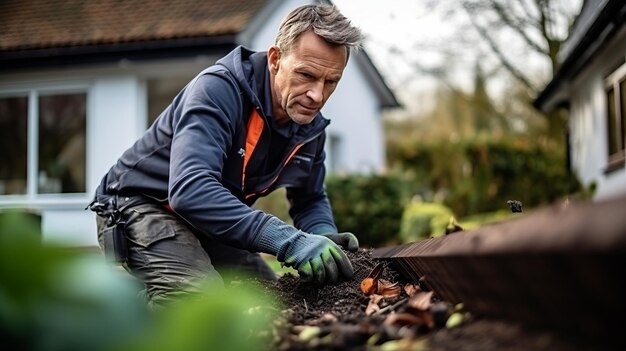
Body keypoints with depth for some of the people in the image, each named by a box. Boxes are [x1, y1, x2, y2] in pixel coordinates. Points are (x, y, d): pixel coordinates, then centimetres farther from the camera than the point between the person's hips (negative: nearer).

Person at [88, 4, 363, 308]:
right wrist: (288, 240, -49)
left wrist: (325, 238, -14)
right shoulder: (218, 90, -28)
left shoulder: (311, 127, -4)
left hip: (212, 223, 8)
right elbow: (190, 189, -42)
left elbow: (310, 200, 12)